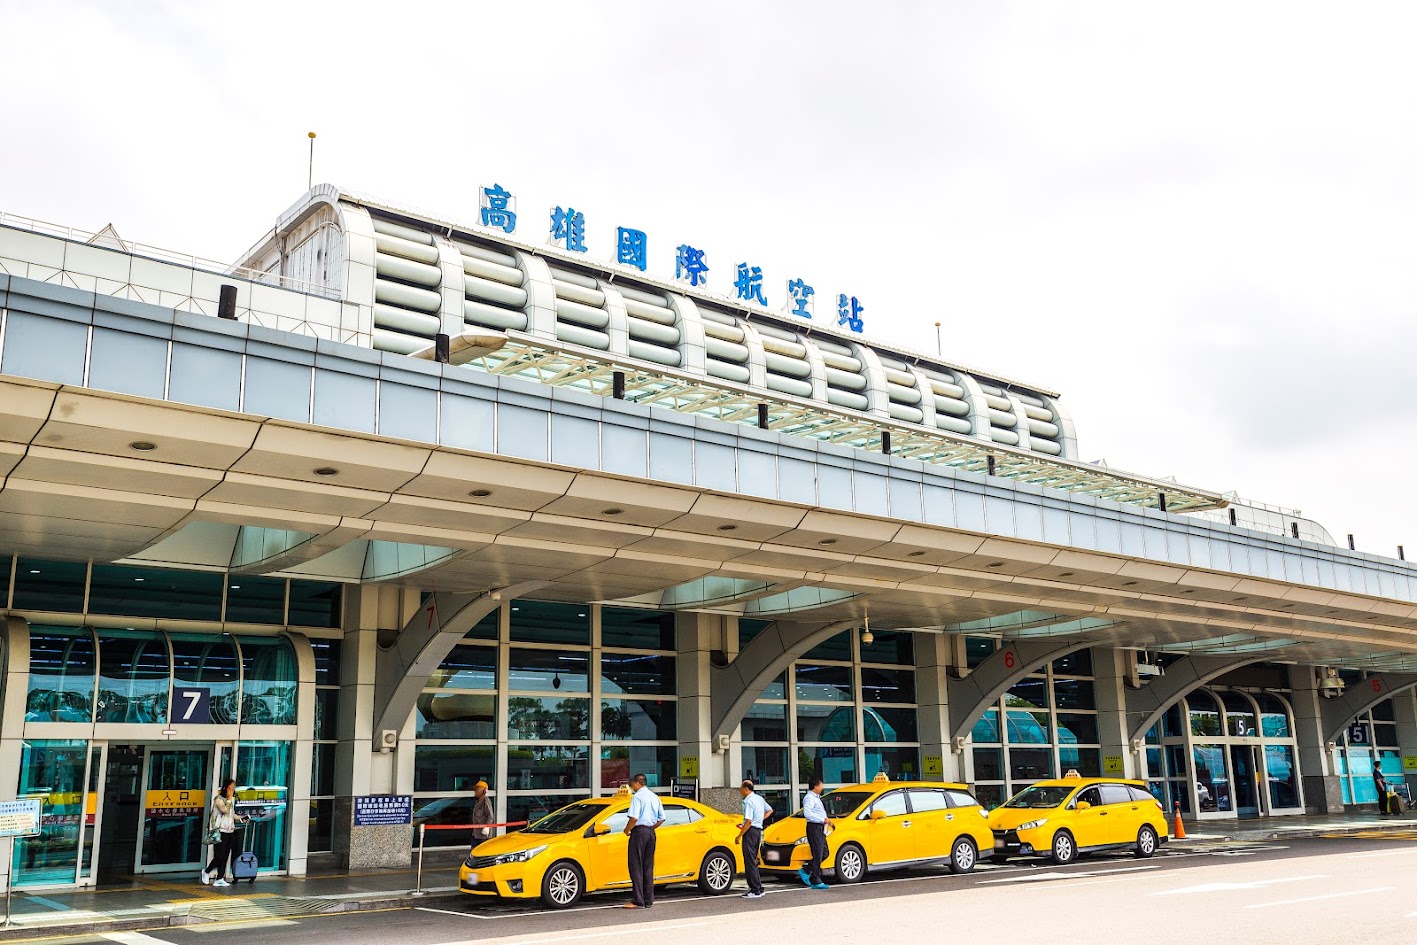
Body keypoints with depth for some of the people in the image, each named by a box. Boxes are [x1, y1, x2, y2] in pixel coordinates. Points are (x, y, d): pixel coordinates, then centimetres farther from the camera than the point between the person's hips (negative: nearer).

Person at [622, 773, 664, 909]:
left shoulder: (638, 796, -10)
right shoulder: (654, 797, 13)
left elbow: (634, 818, -20)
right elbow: (661, 818, 15)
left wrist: (627, 830, -6)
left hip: (639, 831, -8)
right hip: (651, 832, 8)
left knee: (636, 867, -5)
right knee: (648, 867, 12)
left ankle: (639, 901, -8)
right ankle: (648, 900, 13)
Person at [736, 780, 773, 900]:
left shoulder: (749, 801, -15)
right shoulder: (760, 798, 13)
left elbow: (749, 821, -21)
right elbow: (769, 810, 28)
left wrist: (739, 836, -16)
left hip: (751, 831, -9)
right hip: (758, 830, 9)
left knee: (750, 862, -6)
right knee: (753, 861, 15)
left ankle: (756, 891, -7)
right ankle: (758, 888, 16)